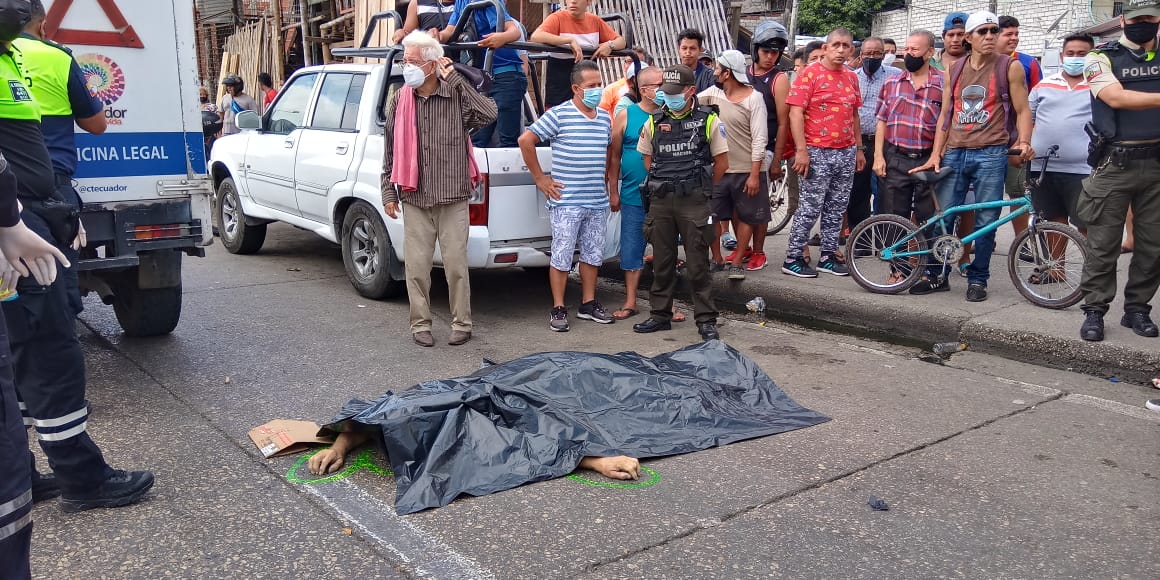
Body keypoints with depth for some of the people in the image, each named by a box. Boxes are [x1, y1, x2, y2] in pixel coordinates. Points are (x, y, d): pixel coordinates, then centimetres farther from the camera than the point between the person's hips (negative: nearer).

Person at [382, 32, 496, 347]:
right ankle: (420, 325, 19)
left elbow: (488, 114, -22)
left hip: (453, 199, -2)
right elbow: (390, 149, 10)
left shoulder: (457, 94, -3)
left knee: (456, 265, 4)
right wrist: (388, 191, 8)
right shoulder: (399, 100, 5)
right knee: (416, 265, 6)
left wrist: (456, 79, -19)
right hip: (414, 200, 2)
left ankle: (461, 324, 18)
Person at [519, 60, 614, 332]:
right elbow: (525, 140, -8)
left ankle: (588, 304, 25)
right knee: (562, 256, 0)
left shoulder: (605, 117, 12)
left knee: (593, 254, 13)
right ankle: (558, 310, 8)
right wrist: (540, 178, -7)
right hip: (566, 202, -6)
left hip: (598, 202, 6)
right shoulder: (559, 114, -8)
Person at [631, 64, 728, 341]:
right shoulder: (654, 122, 8)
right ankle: (660, 315, 22)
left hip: (694, 203, -3)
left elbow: (722, 162, 4)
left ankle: (706, 320, 8)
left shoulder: (709, 121, -1)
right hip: (660, 202, 3)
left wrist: (702, 190, 7)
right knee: (662, 261, 10)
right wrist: (663, 185, 11)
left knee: (697, 263, 0)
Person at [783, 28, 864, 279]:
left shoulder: (851, 77, 14)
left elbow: (854, 115, 20)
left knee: (836, 208, 10)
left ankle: (828, 256, 19)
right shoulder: (810, 74, -6)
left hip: (846, 153, 6)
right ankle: (792, 258, 4)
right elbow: (796, 112, -12)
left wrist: (859, 149, 17)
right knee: (810, 208, -4)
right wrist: (801, 150, -18)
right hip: (817, 153, -6)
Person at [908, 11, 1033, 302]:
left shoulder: (1010, 66, 3)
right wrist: (935, 154, 7)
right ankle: (938, 274, 16)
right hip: (954, 153, 3)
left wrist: (1024, 142, -14)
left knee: (985, 221, 0)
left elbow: (1022, 110, 3)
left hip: (991, 154, -3)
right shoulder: (955, 69, 12)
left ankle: (977, 279, 12)